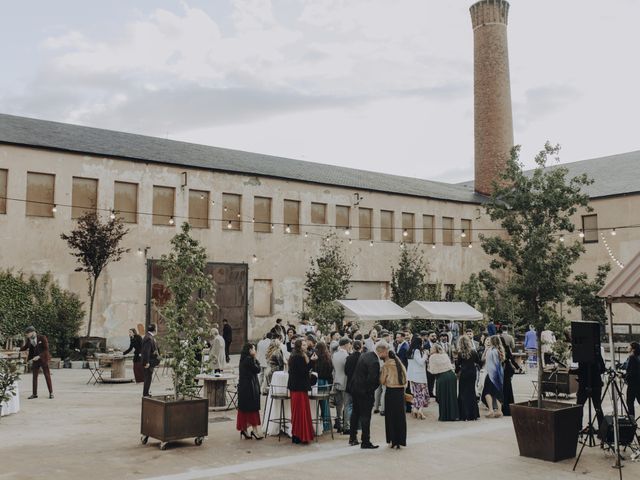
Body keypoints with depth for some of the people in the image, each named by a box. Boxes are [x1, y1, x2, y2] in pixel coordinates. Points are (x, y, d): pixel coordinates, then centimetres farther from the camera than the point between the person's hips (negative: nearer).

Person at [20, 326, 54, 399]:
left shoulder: (42, 338, -15)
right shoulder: (29, 340, 0)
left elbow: (46, 349, -16)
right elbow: (25, 347, 11)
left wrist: (39, 356, -25)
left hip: (43, 359, -4)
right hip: (35, 360, 4)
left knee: (47, 376, 1)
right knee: (34, 376, 3)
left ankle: (51, 393, 9)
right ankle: (34, 394, 10)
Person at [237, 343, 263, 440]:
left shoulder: (243, 359, 11)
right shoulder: (249, 359, -17)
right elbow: (258, 369, -12)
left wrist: (254, 359, 9)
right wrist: (255, 359, -4)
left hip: (243, 387, 9)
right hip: (250, 387, -9)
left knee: (244, 408, 12)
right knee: (252, 409, -3)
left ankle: (244, 429, 16)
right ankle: (254, 430, 0)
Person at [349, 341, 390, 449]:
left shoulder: (364, 355, 2)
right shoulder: (374, 362, -26)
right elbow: (372, 379, -28)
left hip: (355, 388, 9)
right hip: (365, 391, -9)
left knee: (355, 413, 21)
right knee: (365, 416, 2)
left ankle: (352, 438, 33)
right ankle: (365, 442, 10)